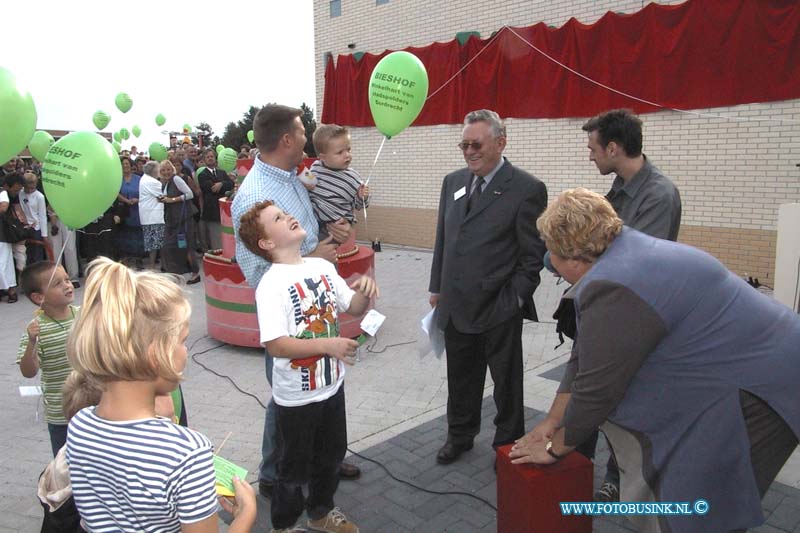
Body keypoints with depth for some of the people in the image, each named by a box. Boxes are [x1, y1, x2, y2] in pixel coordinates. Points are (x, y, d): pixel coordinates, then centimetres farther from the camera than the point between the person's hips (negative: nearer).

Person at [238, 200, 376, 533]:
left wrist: (364, 292, -14)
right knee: (294, 467, 14)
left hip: (332, 384, 6)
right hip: (296, 397, -6)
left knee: (331, 455, 25)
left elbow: (353, 308, 6)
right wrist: (327, 345, -32)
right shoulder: (271, 285, -21)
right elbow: (275, 345, -28)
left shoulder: (323, 267, -1)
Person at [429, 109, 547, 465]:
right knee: (460, 379, 20)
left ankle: (508, 446, 33)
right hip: (456, 305, 5)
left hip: (499, 308, -5)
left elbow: (533, 254, -9)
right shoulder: (453, 182, 8)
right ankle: (460, 436, 40)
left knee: (506, 382, 13)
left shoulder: (527, 189, -11)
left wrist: (515, 299, -12)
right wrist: (437, 288, 12)